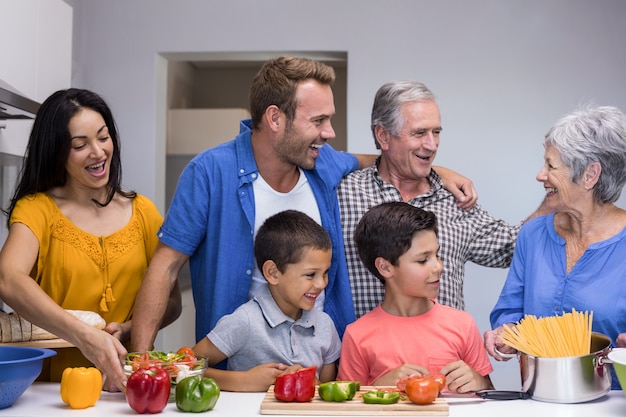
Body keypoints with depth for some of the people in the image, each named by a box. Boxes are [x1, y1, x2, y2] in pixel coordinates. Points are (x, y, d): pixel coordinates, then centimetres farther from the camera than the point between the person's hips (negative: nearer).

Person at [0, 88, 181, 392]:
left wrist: (128, 329, -10)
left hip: (126, 381, 2)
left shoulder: (142, 211, 10)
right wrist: (84, 336, -31)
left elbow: (171, 301, 10)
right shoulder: (37, 208, 0)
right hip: (52, 384, -2)